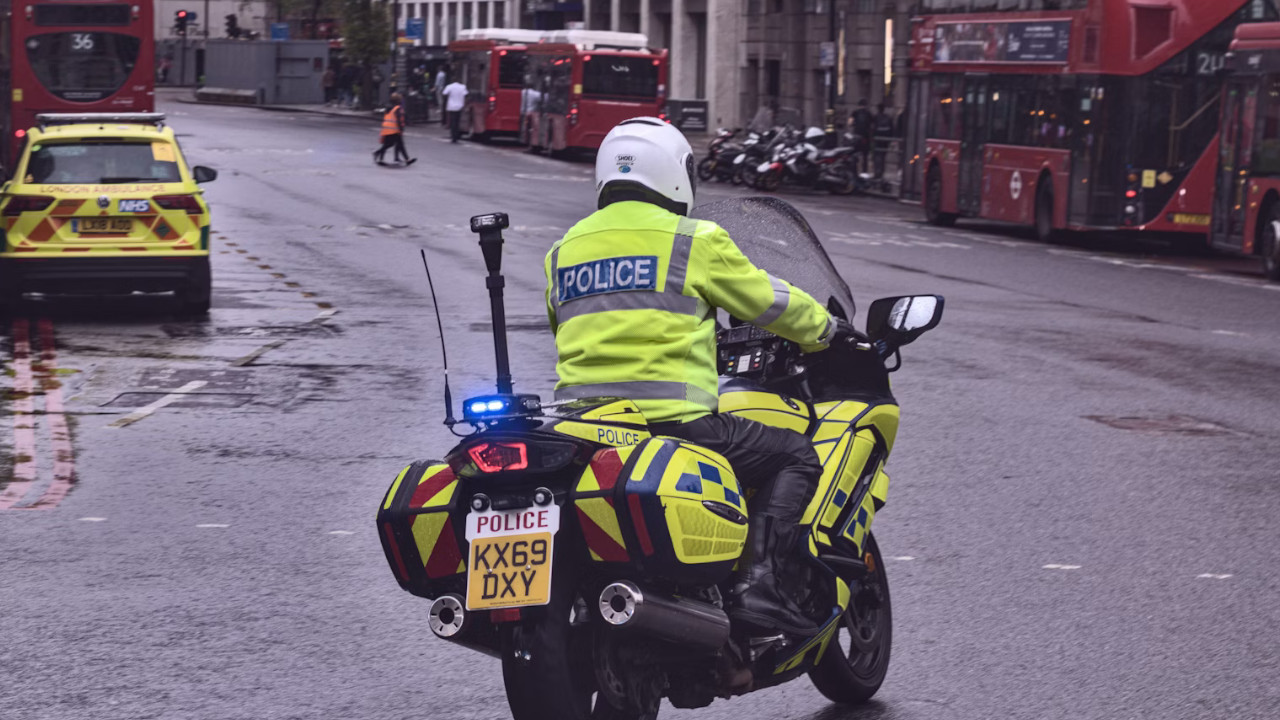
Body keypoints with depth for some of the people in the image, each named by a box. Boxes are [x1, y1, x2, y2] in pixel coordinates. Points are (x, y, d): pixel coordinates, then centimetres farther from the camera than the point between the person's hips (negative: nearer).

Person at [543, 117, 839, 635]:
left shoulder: (563, 251, 17)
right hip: (668, 420, -6)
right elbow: (768, 301, 10)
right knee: (795, 458, 6)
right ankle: (757, 582, -10)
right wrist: (825, 329, 29)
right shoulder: (694, 241, 1)